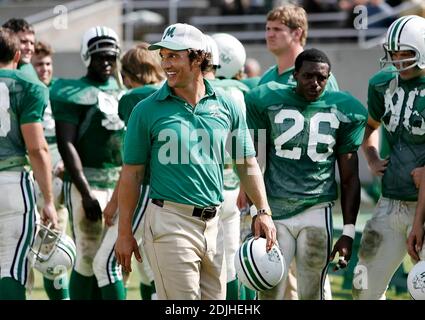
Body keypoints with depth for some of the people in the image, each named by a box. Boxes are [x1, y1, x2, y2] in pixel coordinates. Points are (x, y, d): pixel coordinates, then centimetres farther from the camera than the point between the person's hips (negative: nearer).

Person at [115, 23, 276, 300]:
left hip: (213, 223, 4)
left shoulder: (226, 107, 7)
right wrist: (125, 233, -1)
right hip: (170, 222, -4)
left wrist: (263, 211, 2)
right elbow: (132, 174, 1)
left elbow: (247, 163, 14)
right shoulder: (147, 110, -1)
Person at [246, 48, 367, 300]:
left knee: (312, 293, 0)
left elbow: (349, 178, 7)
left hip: (317, 211, 0)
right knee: (270, 293, -1)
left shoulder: (343, 110, 4)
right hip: (274, 211, 0)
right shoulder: (268, 102, 1)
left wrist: (349, 231, 2)